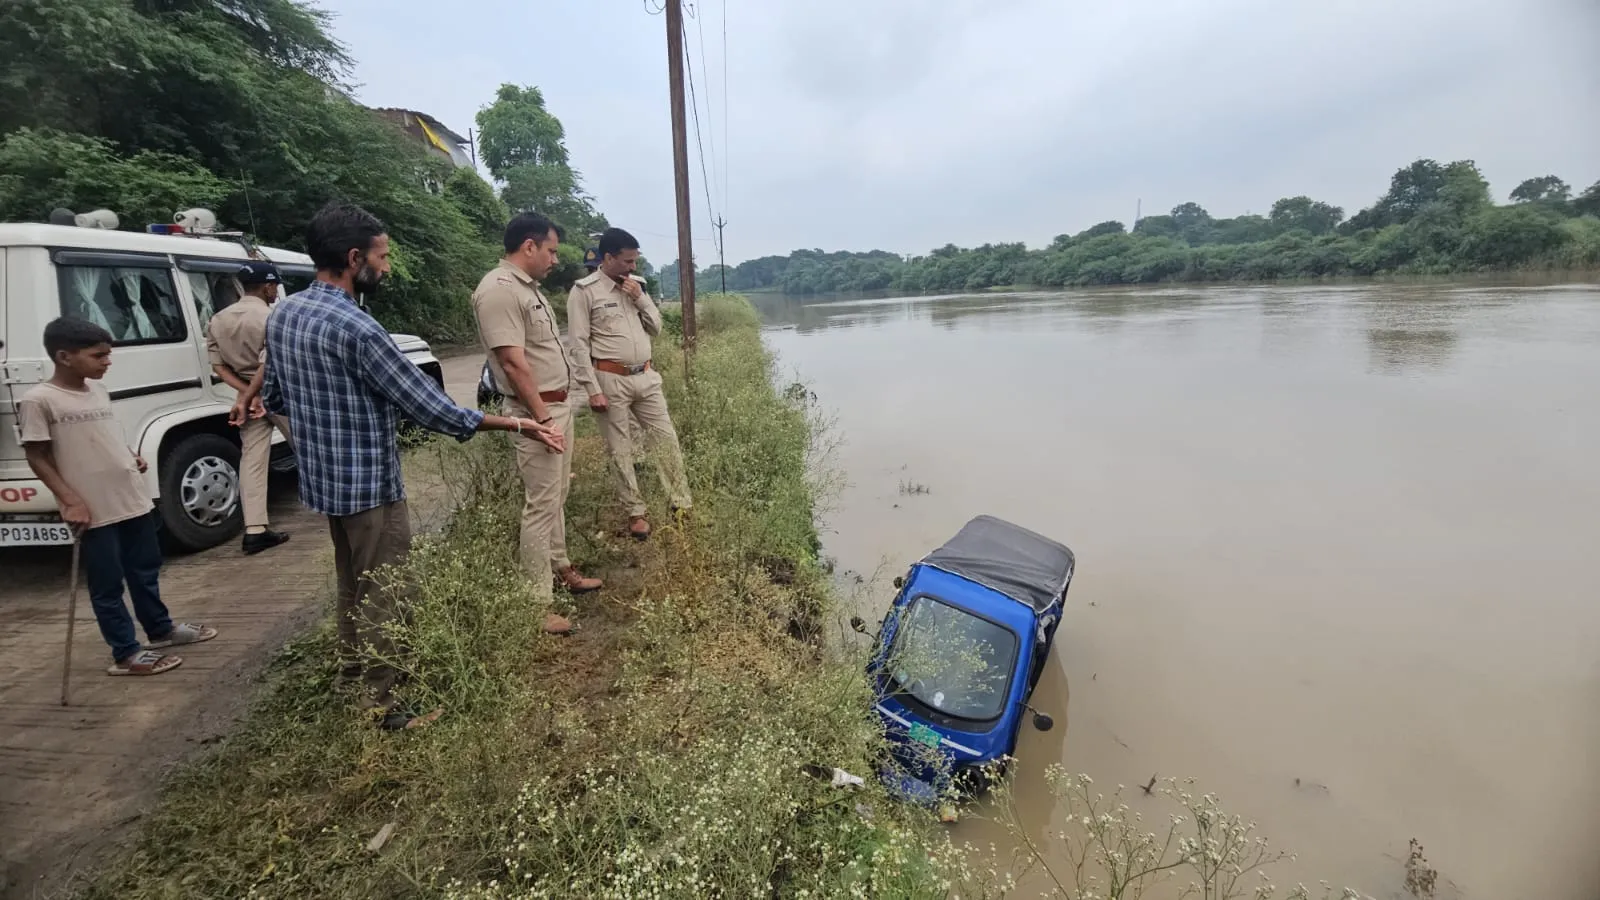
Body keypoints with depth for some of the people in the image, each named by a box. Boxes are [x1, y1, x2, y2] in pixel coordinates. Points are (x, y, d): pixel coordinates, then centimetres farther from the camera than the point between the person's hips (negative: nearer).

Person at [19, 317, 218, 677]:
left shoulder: (99, 390, 8)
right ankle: (127, 654, 14)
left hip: (134, 498, 7)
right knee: (108, 585, 4)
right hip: (93, 511, -7)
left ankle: (161, 629, 35)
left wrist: (131, 458, 8)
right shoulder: (39, 400, -12)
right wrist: (70, 501, -17)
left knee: (146, 569, 19)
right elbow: (37, 458, -11)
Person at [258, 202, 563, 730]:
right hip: (368, 484, -9)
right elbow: (428, 407, -25)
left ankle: (353, 659, 46)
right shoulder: (355, 328, -25)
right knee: (383, 595, 3)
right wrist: (512, 425, -20)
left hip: (321, 478, 9)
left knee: (351, 579, 27)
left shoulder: (281, 315, 4)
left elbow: (275, 398, 14)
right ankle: (384, 705, 15)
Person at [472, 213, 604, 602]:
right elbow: (513, 364, -22)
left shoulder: (528, 286, 14)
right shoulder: (499, 289, -18)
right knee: (541, 503, -4)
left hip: (558, 405, 10)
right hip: (537, 411, -10)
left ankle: (561, 570, 33)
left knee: (557, 496, 18)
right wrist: (543, 418, -22)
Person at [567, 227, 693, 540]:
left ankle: (682, 504, 17)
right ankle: (637, 512, 17)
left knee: (667, 438, 6)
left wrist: (640, 299, -3)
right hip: (612, 380, -5)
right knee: (621, 451, 4)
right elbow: (579, 345, -10)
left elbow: (656, 328, 14)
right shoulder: (584, 291, -8)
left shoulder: (637, 285, 10)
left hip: (646, 377, 6)